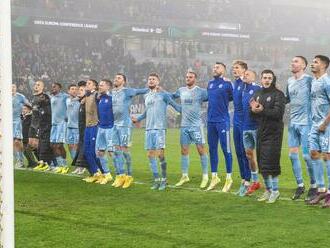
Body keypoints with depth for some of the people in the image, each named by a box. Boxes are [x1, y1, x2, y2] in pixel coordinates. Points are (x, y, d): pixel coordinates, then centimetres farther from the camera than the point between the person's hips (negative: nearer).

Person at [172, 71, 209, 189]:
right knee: (184, 150, 8)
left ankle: (205, 176, 4)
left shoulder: (201, 91, -5)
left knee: (201, 149, -3)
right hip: (184, 125, 5)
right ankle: (184, 176, 17)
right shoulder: (181, 90, 10)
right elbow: (171, 96, 25)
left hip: (196, 125, -5)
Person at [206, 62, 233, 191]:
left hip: (223, 121, -6)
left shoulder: (227, 83, -5)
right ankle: (214, 177, 20)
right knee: (212, 149, 10)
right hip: (210, 121, 6)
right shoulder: (210, 83, 13)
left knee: (226, 149, -4)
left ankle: (229, 178, 4)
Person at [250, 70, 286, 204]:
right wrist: (253, 109, -12)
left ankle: (275, 190, 4)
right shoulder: (257, 94, 15)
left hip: (274, 132, -6)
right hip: (261, 131, 6)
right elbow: (252, 112, 10)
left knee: (271, 162, -9)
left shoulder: (278, 94, -5)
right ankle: (268, 190, 22)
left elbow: (278, 113, -17)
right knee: (261, 162, 9)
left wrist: (262, 110, -22)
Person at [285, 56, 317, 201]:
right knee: (292, 155, 7)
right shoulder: (290, 81, 13)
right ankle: (300, 185, 20)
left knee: (307, 155, -4)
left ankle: (313, 187, 10)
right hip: (292, 123, 7)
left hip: (305, 123, -7)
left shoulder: (308, 80, -8)